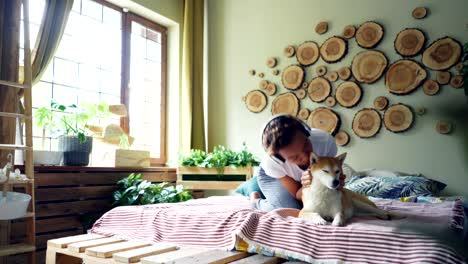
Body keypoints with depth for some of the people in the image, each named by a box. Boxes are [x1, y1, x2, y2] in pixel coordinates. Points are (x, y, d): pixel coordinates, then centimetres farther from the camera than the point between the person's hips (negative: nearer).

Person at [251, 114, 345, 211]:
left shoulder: (326, 141, -37)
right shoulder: (271, 162, -39)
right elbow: (297, 194, -25)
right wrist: (309, 186, -48)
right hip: (272, 176, -3)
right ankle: (256, 202, 4)